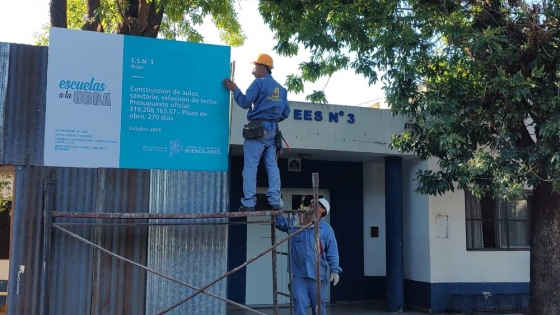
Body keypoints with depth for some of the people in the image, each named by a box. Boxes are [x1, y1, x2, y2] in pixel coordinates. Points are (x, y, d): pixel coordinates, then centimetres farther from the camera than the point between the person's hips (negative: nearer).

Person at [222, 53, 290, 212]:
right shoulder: (281, 88, 17)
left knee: (250, 166, -5)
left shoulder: (259, 83, -3)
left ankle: (248, 203, -8)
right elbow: (286, 112, 15)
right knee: (272, 165, 5)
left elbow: (245, 103, -9)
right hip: (272, 129, 6)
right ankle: (275, 201, -2)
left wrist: (234, 89, 5)